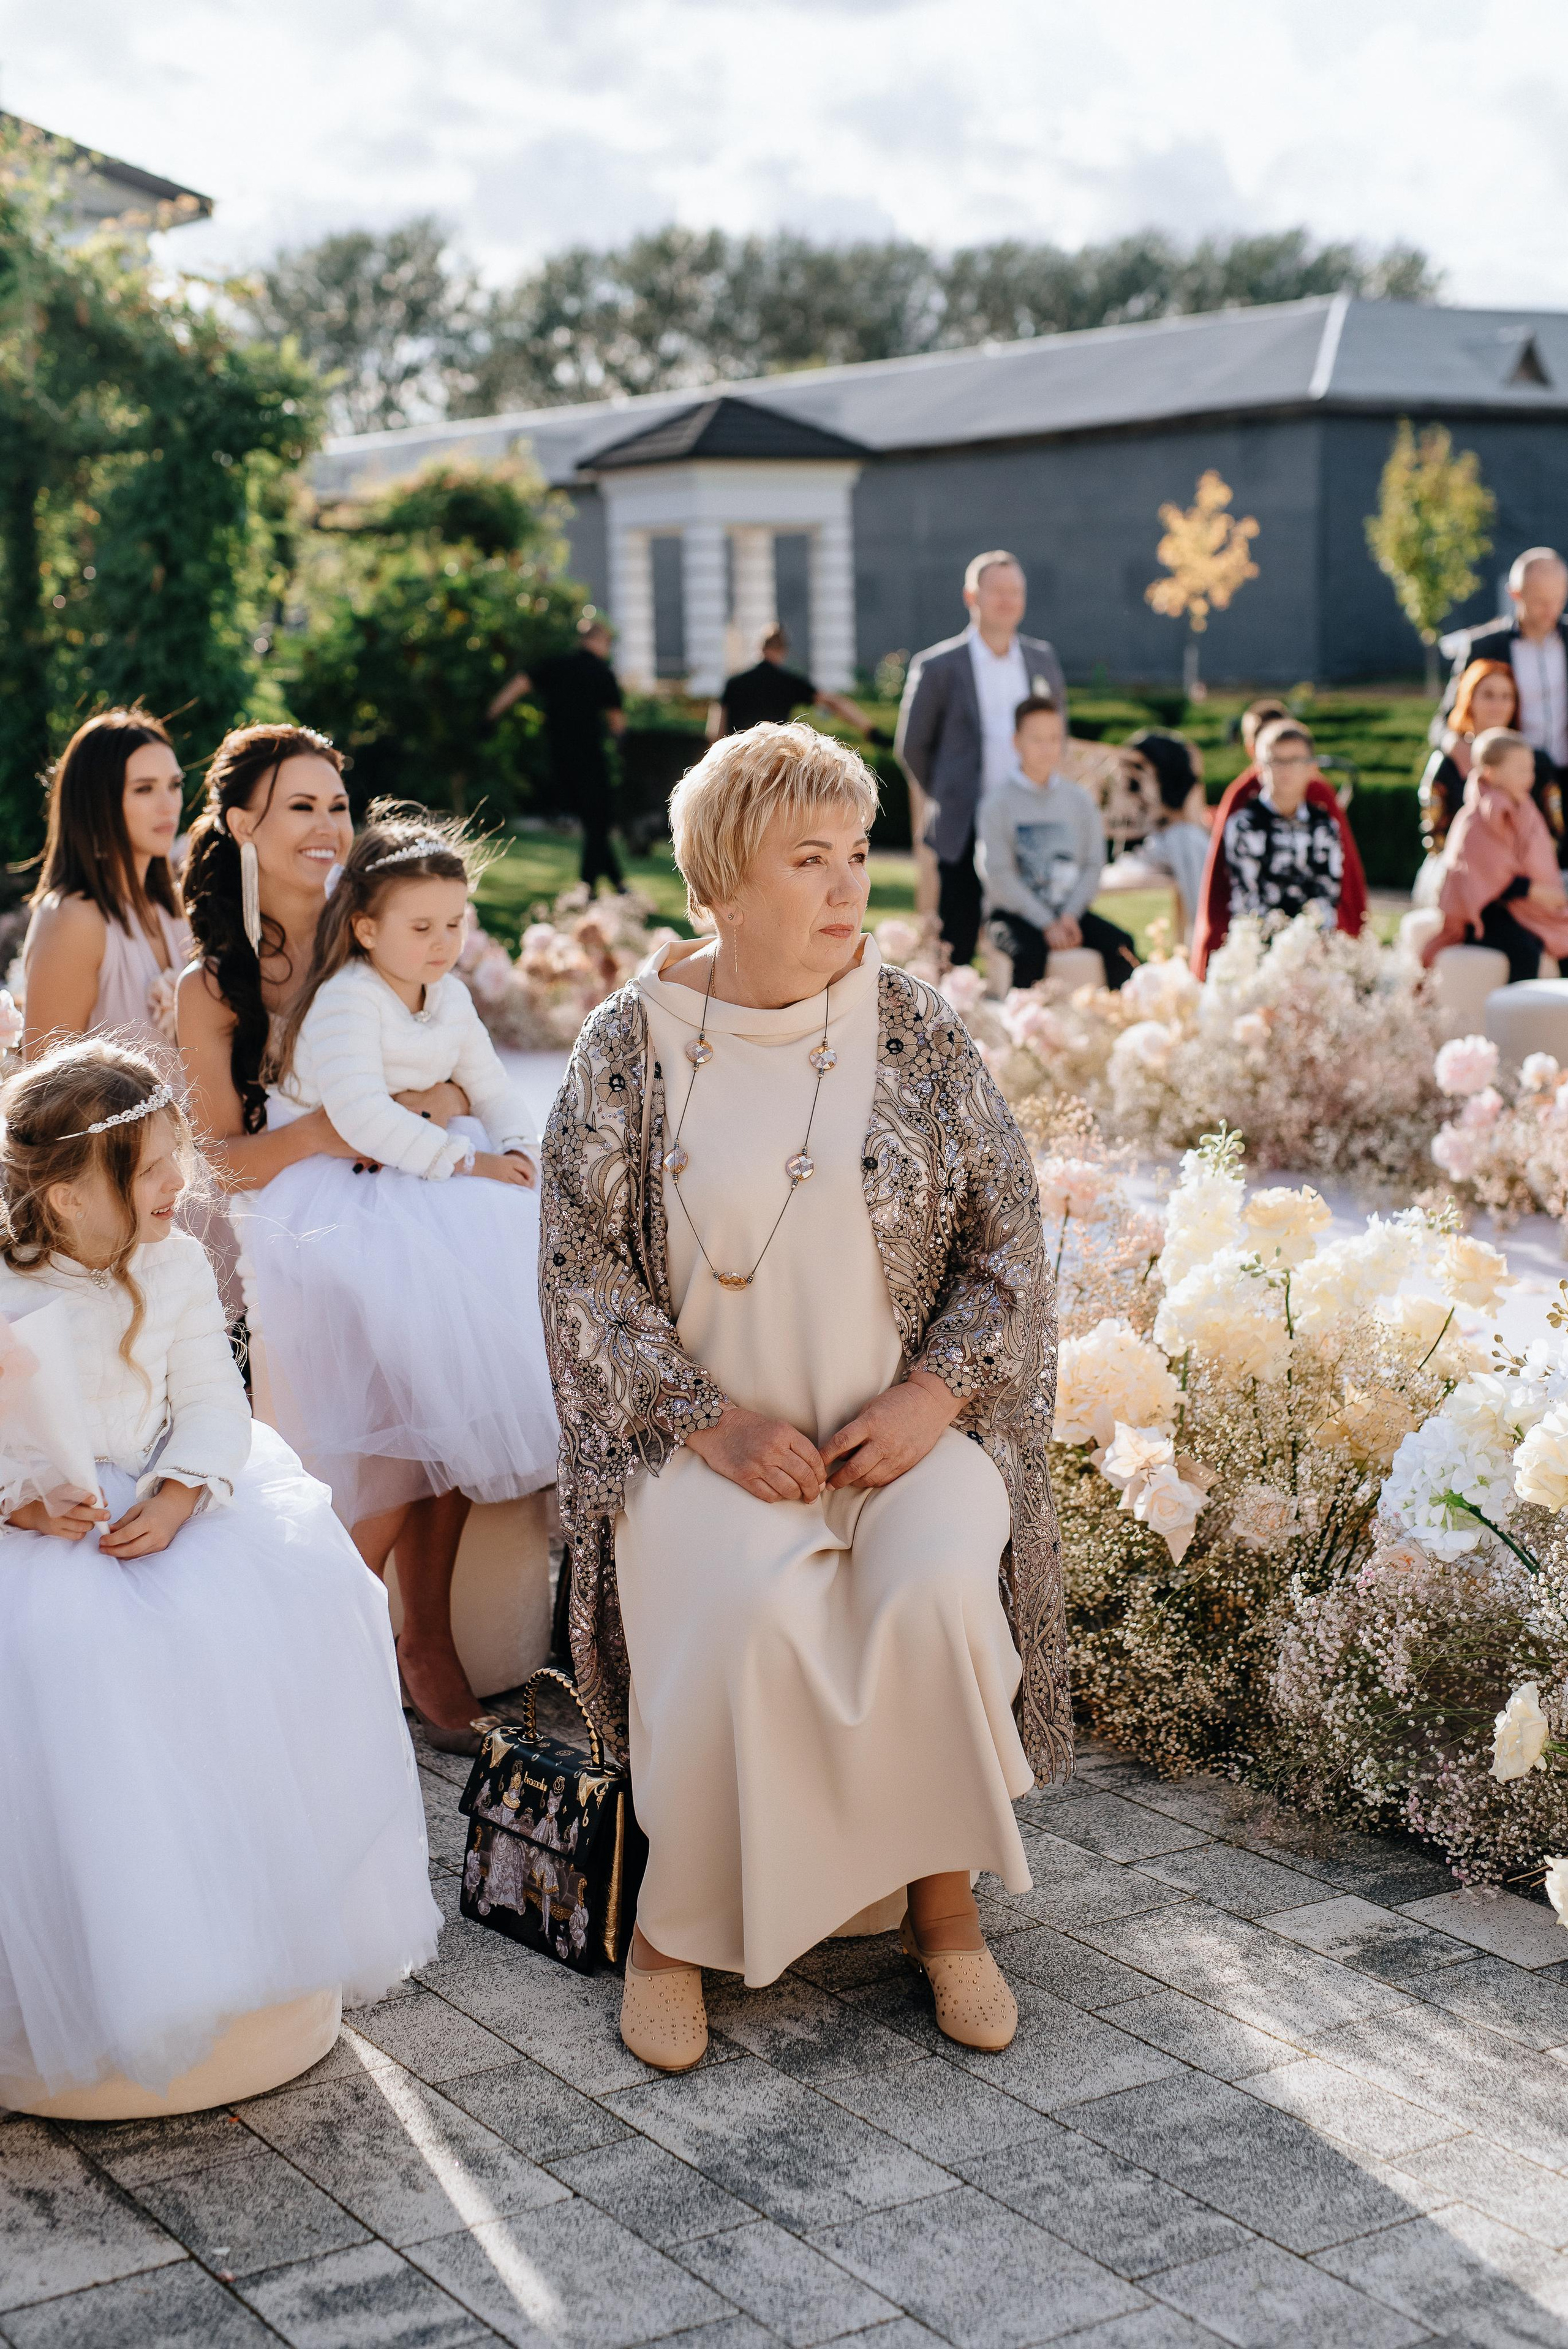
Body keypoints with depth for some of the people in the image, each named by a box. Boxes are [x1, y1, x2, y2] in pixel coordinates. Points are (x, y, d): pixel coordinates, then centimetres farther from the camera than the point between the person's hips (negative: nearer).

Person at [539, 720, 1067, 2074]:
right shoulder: (630, 1045, -1)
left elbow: (1010, 1240, 4)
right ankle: (678, 1925, -8)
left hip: (906, 1424, 1)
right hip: (707, 1430, -1)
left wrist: (934, 1395, -11)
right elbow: (583, 1267, -3)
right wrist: (711, 1420, -14)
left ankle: (945, 1901, -5)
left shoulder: (915, 1031, 1)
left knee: (939, 1592, -29)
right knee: (740, 1618, -31)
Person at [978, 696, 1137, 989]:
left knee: (1120, 945, -21)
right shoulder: (997, 803, -3)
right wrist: (1047, 924, -16)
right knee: (1029, 954, -34)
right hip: (1015, 912, -4)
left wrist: (1070, 916, -10)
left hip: (1070, 911, 4)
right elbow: (999, 875, -10)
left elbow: (1094, 864, 6)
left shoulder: (1079, 799, 9)